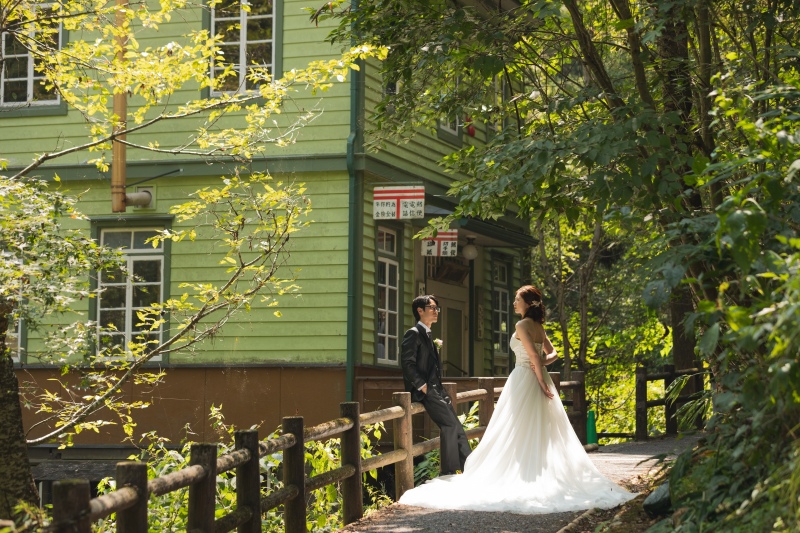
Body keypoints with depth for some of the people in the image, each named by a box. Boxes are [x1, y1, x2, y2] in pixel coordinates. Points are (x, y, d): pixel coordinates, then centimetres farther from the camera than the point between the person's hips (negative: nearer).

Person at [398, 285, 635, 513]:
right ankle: (550, 475, 9)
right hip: (538, 378, 8)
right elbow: (552, 354, 14)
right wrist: (541, 364, -3)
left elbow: (534, 355, -18)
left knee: (518, 432, -3)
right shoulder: (539, 327, 12)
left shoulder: (522, 325, -12)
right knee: (543, 432, 9)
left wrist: (541, 382, -16)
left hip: (524, 379, -8)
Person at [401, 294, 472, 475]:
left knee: (456, 427, 5)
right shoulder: (414, 334, -6)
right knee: (450, 424, -16)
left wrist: (441, 392, 13)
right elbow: (407, 364, -16)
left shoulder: (427, 335, 22)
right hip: (424, 391, -9)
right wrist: (423, 386, -17)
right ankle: (447, 472, -10)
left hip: (435, 390, 9)